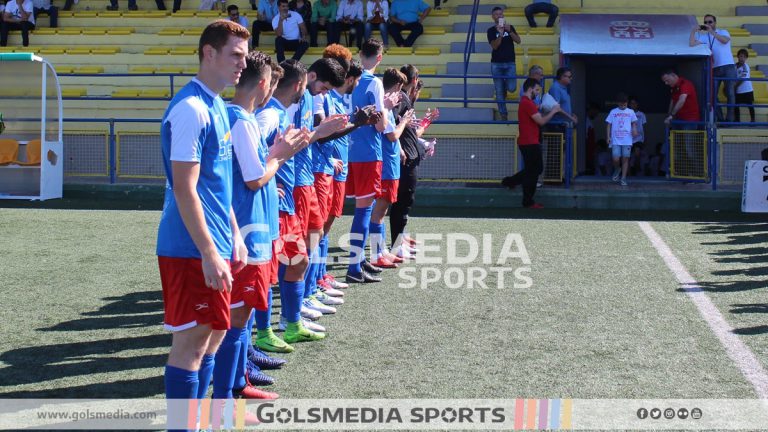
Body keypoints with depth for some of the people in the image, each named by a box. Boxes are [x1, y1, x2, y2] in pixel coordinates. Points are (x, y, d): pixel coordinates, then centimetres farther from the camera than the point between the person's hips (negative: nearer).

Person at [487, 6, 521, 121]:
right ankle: (503, 114, 8)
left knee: (512, 88, -8)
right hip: (496, 64, -1)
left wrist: (509, 31, -16)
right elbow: (494, 46, -10)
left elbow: (518, 41, -3)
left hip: (510, 63, 1)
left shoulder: (510, 27, 7)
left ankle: (505, 85, 28)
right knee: (499, 91, -1)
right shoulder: (491, 30, 1)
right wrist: (500, 34, -23)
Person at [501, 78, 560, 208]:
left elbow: (536, 118, 19)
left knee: (536, 169, 19)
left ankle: (510, 181, 20)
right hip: (530, 143, -10)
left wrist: (550, 111, 10)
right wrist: (553, 111, -7)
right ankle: (528, 202, 6)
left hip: (528, 142, 10)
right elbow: (541, 121, -20)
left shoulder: (525, 102, 16)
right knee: (532, 172, -1)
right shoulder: (528, 103, -18)